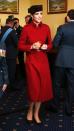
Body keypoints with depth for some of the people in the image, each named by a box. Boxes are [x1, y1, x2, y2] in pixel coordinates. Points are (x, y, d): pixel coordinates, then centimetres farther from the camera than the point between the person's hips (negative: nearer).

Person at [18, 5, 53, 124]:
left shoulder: (46, 28, 3)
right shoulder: (26, 28, -6)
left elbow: (50, 44, 9)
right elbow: (20, 45, -3)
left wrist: (44, 47, -11)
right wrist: (32, 47, -17)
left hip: (43, 60, 3)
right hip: (31, 61, -3)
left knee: (43, 87, 5)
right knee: (34, 87, 0)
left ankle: (36, 113, 23)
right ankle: (30, 110, 28)